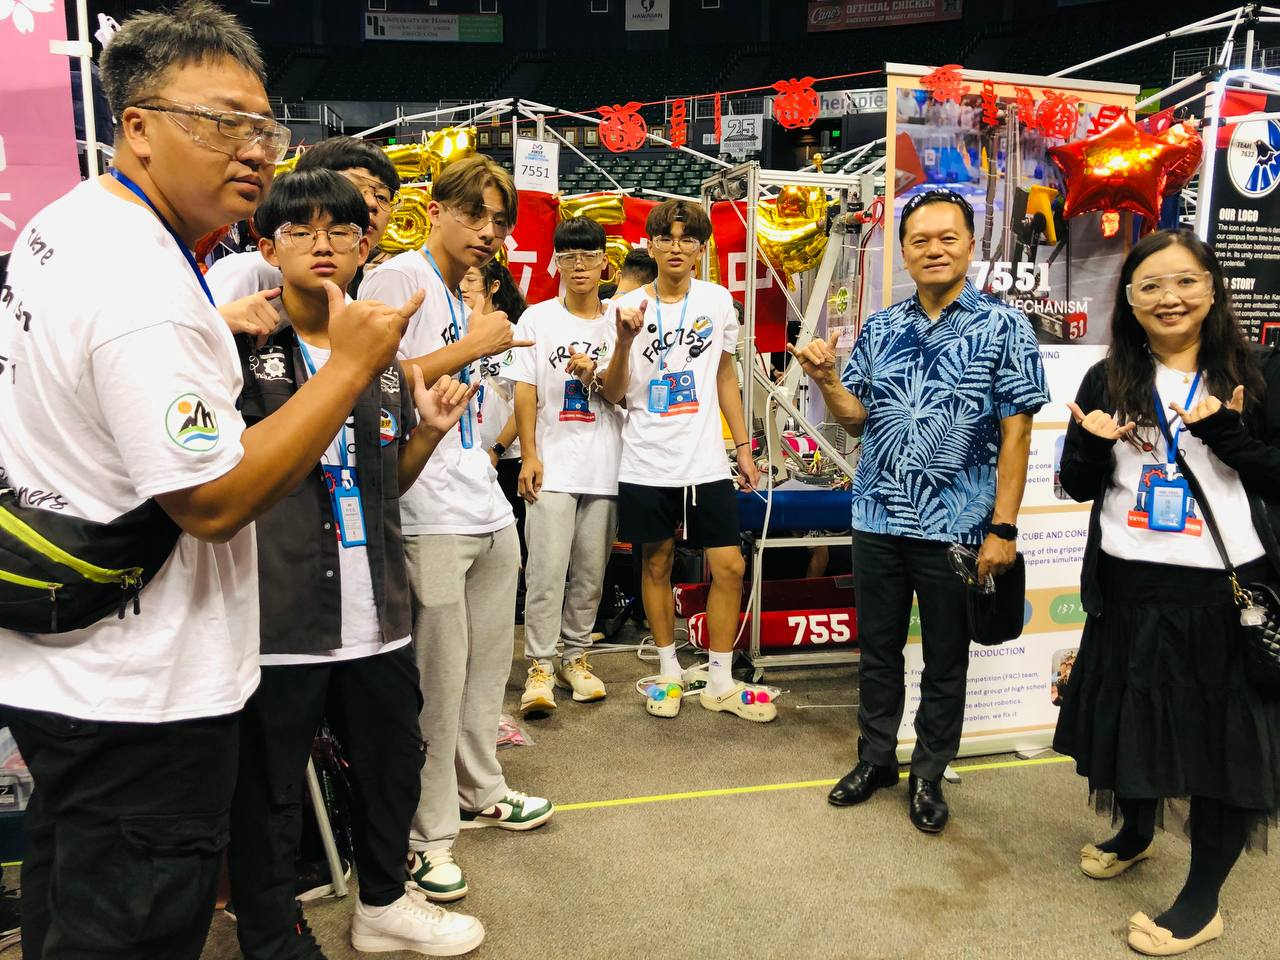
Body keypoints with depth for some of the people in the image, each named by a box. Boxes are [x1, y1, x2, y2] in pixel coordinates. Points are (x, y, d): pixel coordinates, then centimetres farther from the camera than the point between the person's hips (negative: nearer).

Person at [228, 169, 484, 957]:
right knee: (268, 795, 8)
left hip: (375, 612, 6)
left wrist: (429, 431, -2)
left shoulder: (384, 354, 10)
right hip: (274, 617, -6)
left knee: (394, 763, 20)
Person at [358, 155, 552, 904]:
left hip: (488, 511, 9)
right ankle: (427, 834, 14)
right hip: (432, 519, -9)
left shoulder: (460, 300, 21)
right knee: (438, 679, -3)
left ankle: (479, 792, 35)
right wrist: (474, 347, -13)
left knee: (488, 665, 17)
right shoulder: (400, 277, -7)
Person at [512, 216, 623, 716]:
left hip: (605, 467, 2)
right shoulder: (538, 318, 5)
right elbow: (525, 392, 1)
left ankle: (575, 656, 21)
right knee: (548, 569, -7)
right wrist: (529, 456, -6)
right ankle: (540, 666, 1)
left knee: (590, 571, 8)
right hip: (552, 466, -2)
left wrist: (595, 375, -12)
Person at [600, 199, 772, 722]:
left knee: (729, 566, -1)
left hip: (706, 462, 1)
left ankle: (720, 682, 14)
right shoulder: (627, 307, 0)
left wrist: (743, 448, 10)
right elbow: (613, 394, -1)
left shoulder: (717, 301, 5)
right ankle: (669, 672, 26)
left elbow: (725, 377, 13)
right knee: (656, 565, 9)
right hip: (646, 464, -1)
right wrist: (625, 340, -18)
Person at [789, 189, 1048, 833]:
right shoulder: (880, 329, 7)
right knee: (878, 650, 16)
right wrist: (826, 378, -11)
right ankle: (875, 759, 34)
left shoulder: (1002, 327, -5)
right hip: (878, 520, 4)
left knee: (945, 662, 12)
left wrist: (1003, 527, -13)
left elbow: (1015, 432, -8)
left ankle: (928, 776, 30)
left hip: (956, 527, -3)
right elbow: (856, 418, 9)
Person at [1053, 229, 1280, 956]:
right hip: (1132, 585, 3)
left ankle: (1204, 898, 24)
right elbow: (1079, 487, 6)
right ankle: (1135, 833, 45)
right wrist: (1095, 446, -14)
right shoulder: (1108, 380, 3)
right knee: (1132, 715, 18)